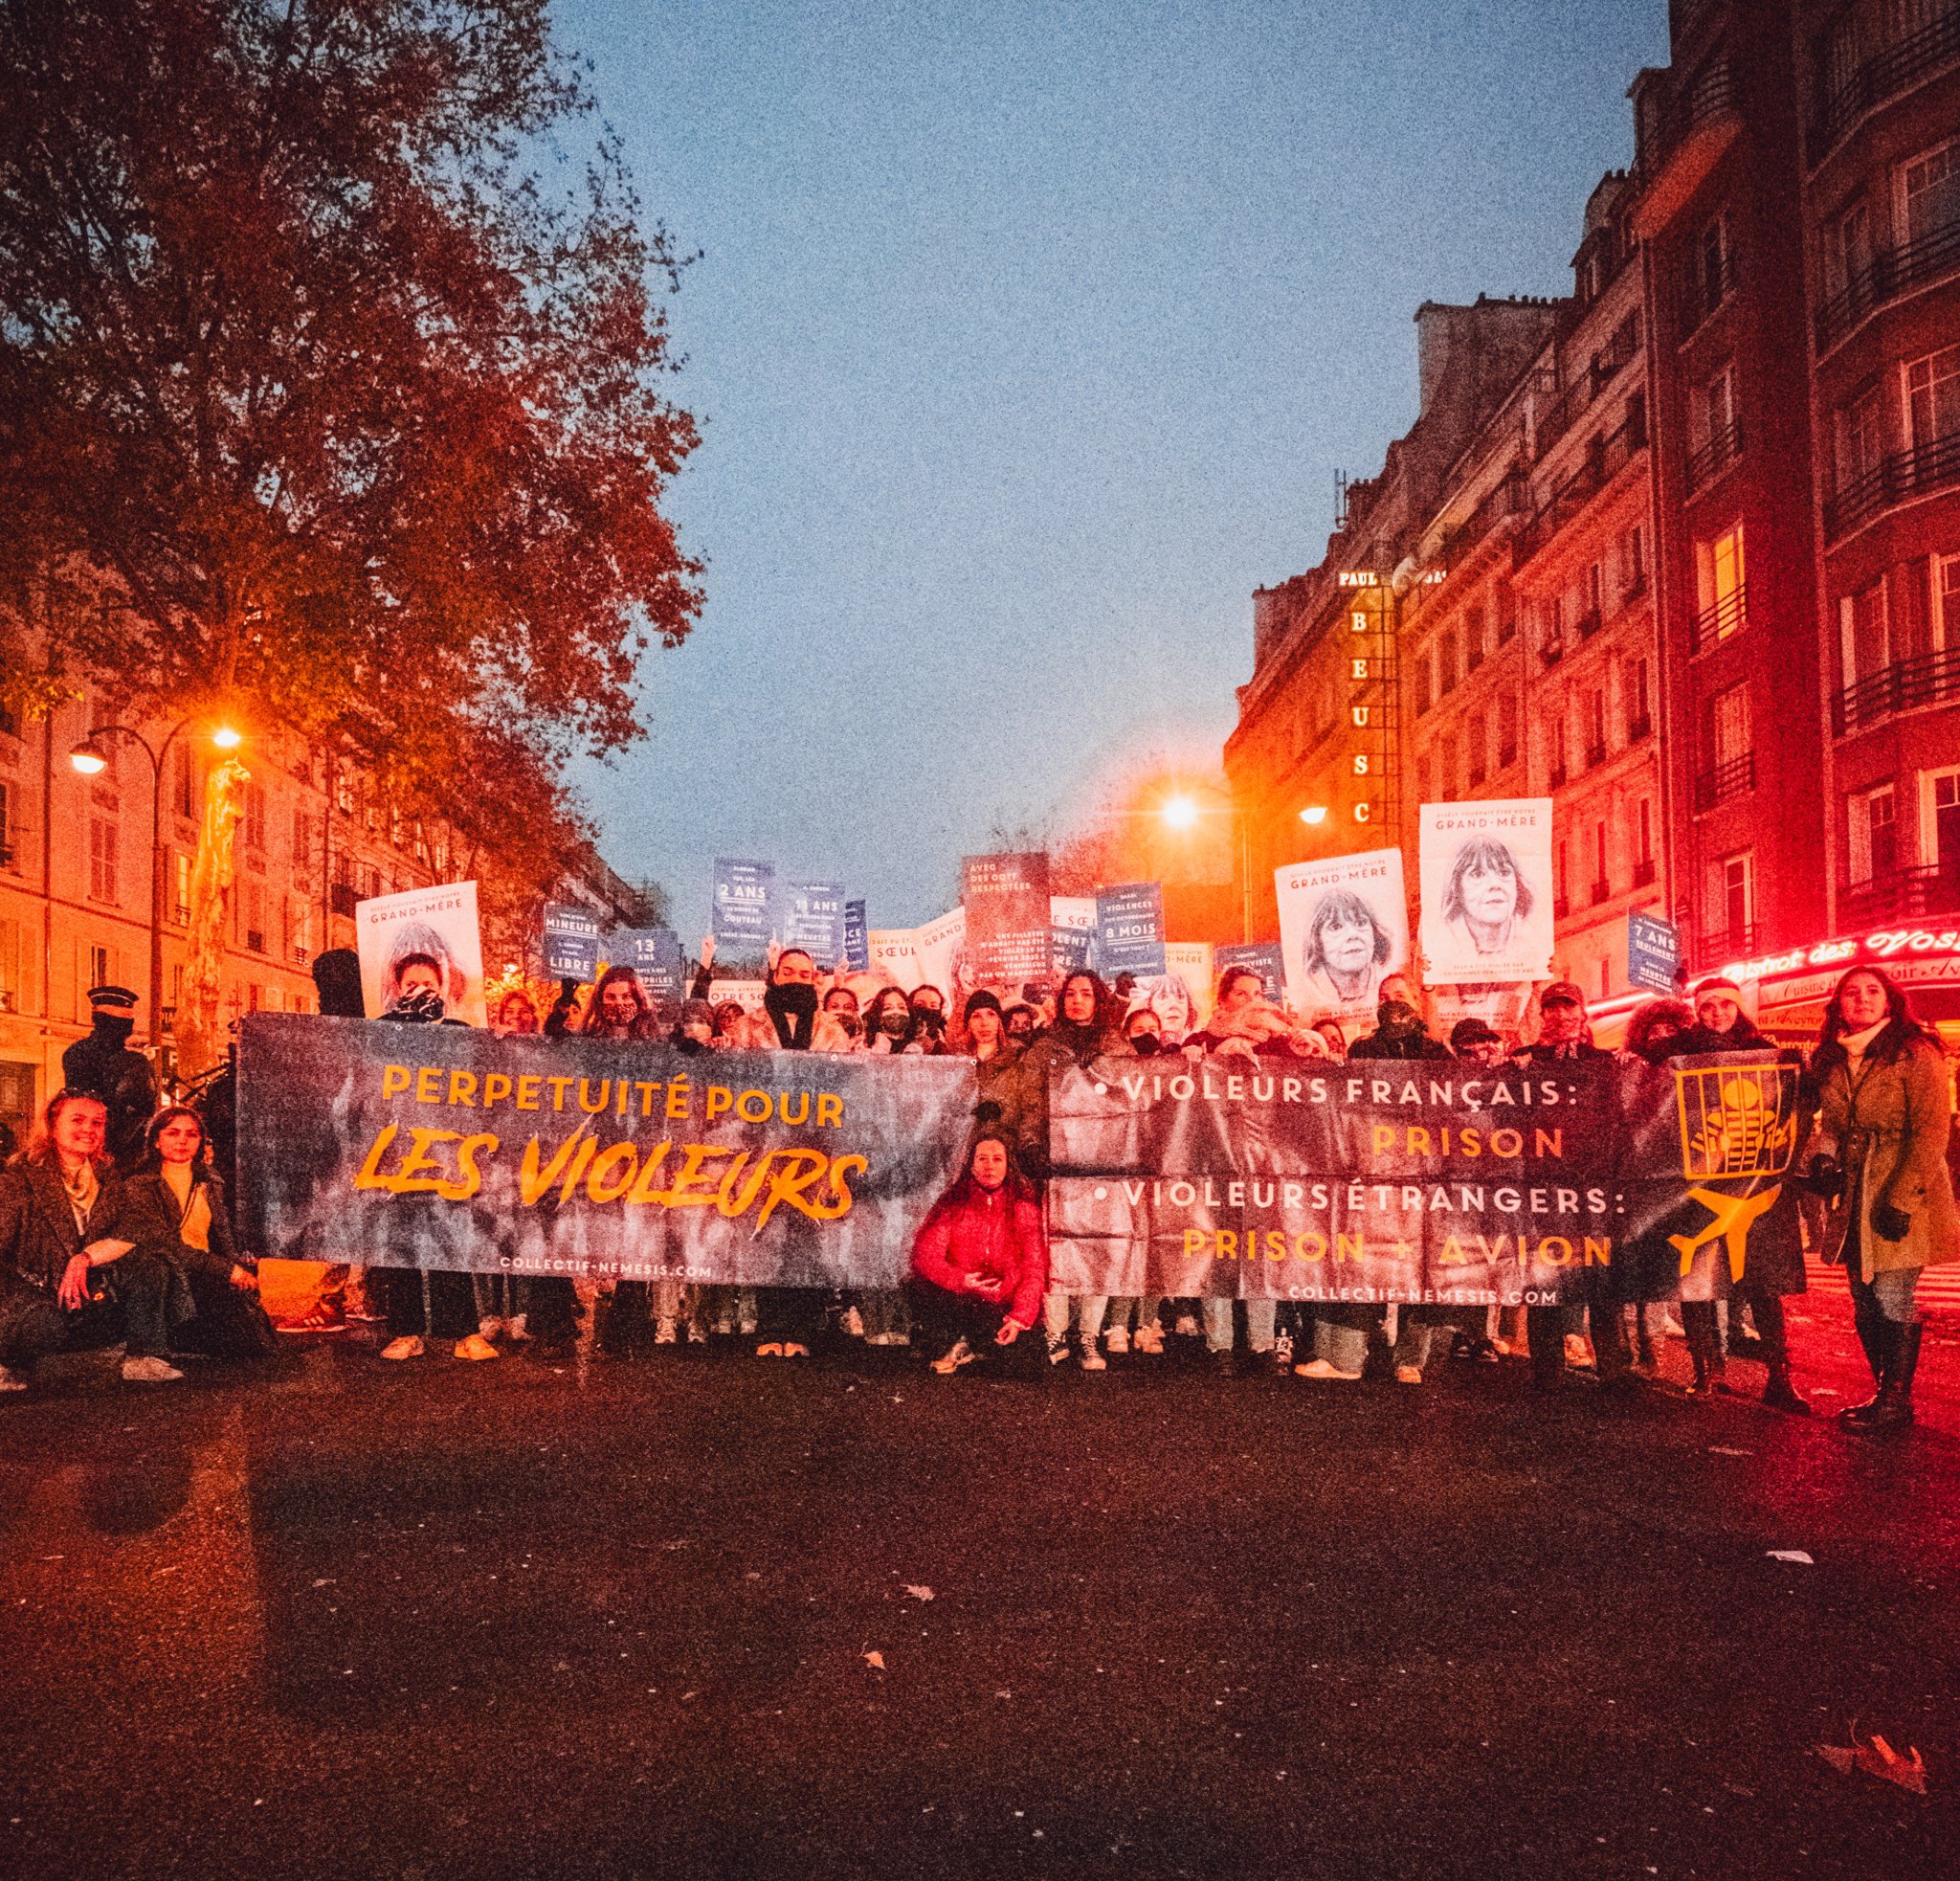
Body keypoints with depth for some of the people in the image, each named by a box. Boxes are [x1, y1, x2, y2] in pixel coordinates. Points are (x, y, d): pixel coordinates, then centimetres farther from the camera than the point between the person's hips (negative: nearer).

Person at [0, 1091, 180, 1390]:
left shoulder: (108, 1177, 9)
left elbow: (128, 1238, -1)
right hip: (34, 1294, -4)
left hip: (90, 1297, 5)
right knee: (42, 1322, -37)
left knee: (150, 1268, -17)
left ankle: (145, 1358, -13)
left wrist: (85, 1258, -19)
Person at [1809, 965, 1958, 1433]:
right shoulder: (1831, 1061, 10)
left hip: (1903, 1198, -6)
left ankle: (1896, 1403, 5)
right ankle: (1885, 1394, 22)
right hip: (1854, 1198, 6)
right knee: (1864, 1302, 10)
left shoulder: (1916, 1053, -8)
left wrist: (1900, 1198, -18)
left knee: (1892, 1300, -7)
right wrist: (1824, 1154, -3)